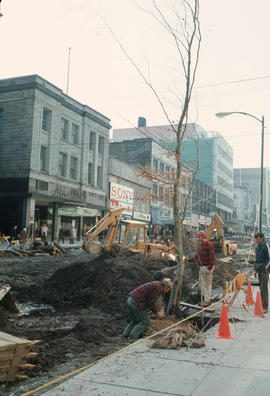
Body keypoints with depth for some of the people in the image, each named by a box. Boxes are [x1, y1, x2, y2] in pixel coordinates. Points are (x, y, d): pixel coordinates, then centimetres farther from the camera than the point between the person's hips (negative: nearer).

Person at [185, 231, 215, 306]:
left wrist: (209, 269, -21)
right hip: (201, 267, 9)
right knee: (201, 284, 12)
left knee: (207, 284, 1)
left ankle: (207, 301, 9)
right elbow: (197, 255, 19)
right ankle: (205, 297, 24)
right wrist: (189, 259, 10)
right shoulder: (200, 245, 11)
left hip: (207, 267, -9)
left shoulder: (209, 245, -16)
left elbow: (212, 258, -19)